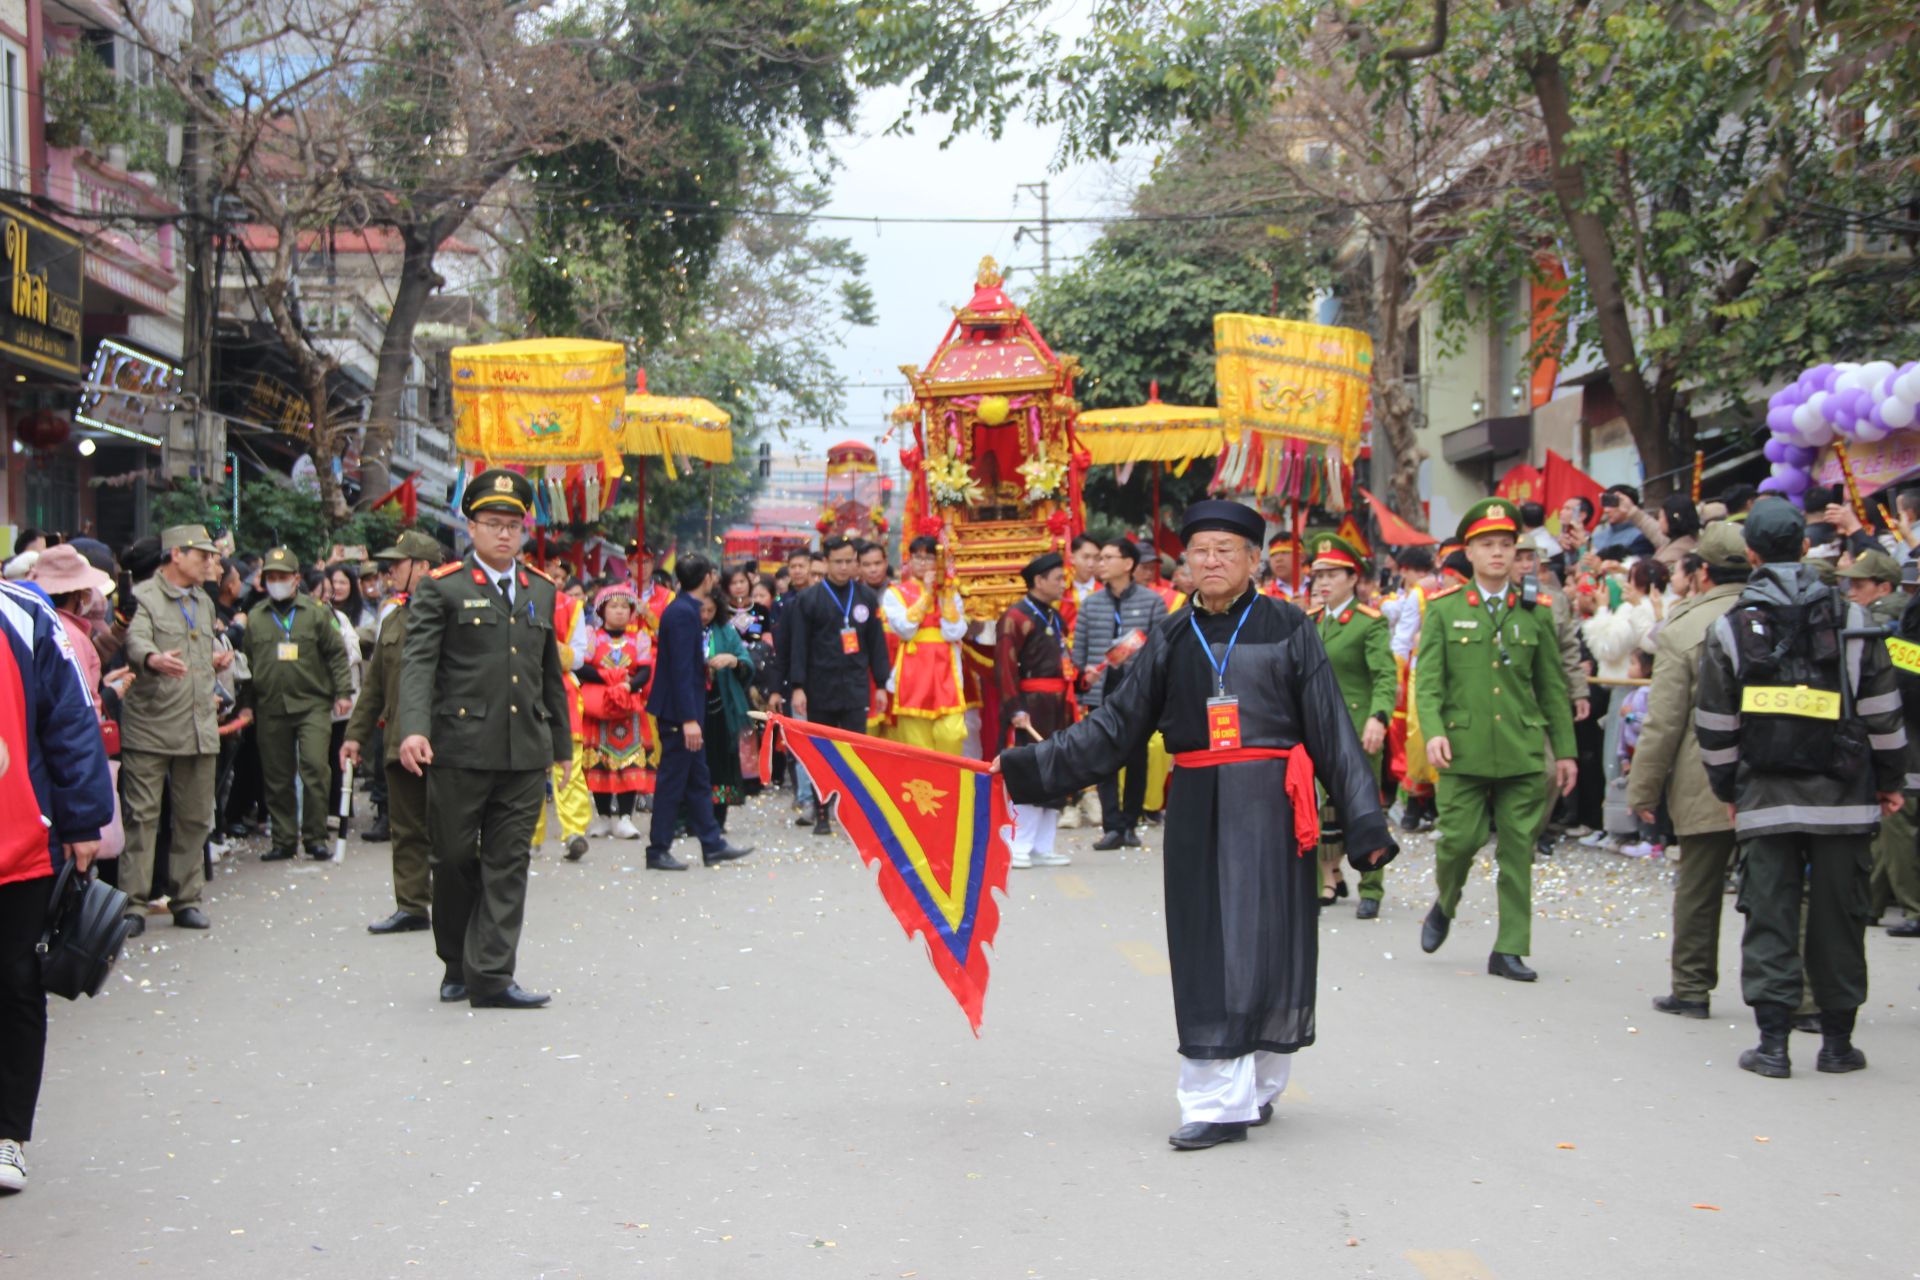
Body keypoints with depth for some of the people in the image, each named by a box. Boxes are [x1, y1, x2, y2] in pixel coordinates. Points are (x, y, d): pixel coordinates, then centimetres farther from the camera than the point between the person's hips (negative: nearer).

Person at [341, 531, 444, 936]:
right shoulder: (393, 617, 17)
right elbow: (375, 682, 22)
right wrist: (356, 733, 18)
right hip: (399, 744, 7)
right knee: (406, 830, 9)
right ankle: (412, 907, 15)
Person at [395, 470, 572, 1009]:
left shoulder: (541, 591, 15)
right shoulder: (440, 588, 0)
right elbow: (418, 662, -11)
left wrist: (562, 742, 22)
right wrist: (414, 728, -25)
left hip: (526, 754, 4)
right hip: (460, 750, -4)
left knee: (508, 864, 0)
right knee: (455, 860, 6)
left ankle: (491, 976, 2)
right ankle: (457, 964, 23)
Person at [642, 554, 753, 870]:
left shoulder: (685, 609, 11)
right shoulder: (683, 613, -19)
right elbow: (681, 669, -23)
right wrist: (689, 719, -25)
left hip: (685, 710, 10)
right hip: (678, 711, -10)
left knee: (697, 778, 14)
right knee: (673, 780, -2)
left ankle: (712, 844, 21)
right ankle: (658, 850, 5)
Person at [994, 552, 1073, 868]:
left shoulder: (1056, 619, 17)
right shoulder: (1016, 617, -9)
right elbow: (1005, 667, -16)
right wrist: (1015, 709, -21)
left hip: (1056, 709, 8)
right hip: (1029, 708, -8)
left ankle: (1043, 847, 16)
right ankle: (1018, 848, 0)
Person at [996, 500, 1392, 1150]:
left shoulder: (1287, 628, 1)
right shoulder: (1171, 638, 10)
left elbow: (1332, 728, 1)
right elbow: (1116, 723, 10)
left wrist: (1364, 820, -3)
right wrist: (1029, 766, 3)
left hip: (1269, 803, -3)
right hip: (1197, 806, 3)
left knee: (1266, 943, -2)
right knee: (1208, 950, 2)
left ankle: (1258, 1085, 14)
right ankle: (1219, 1101, 9)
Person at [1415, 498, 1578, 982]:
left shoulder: (1534, 613, 10)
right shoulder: (1444, 610, 5)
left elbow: (1554, 687, 13)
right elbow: (1428, 680, -1)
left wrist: (1565, 750, 10)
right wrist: (1434, 732, -17)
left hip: (1523, 751, 2)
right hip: (1464, 751, -1)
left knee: (1518, 850, 1)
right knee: (1459, 839, -3)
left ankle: (1510, 950, 8)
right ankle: (1444, 906, 29)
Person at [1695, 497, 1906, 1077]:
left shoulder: (1730, 628, 0)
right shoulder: (1850, 617, 0)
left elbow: (1716, 726, 3)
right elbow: (1882, 710, 3)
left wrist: (1727, 789, 16)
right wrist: (1891, 780, 14)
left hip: (1766, 800, 0)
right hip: (1842, 798, 0)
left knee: (1770, 917, 3)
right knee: (1838, 918, 8)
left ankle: (1773, 1043, 0)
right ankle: (1837, 1041, 15)